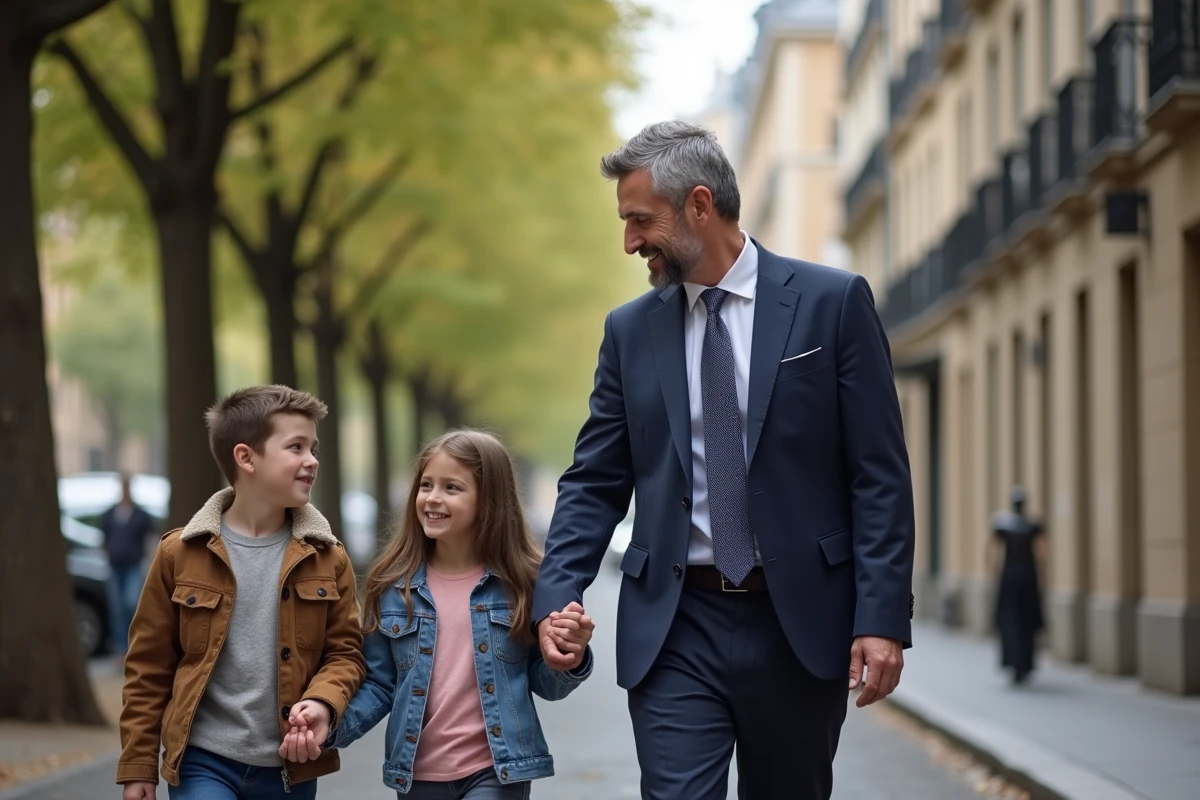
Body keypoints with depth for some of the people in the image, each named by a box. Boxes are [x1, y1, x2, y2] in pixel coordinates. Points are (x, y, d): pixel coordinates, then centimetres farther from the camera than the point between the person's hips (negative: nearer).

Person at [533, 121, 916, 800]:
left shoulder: (833, 302, -2)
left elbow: (880, 475, -4)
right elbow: (596, 482, 9)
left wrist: (882, 617, -11)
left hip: (800, 621, -2)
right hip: (675, 627, 2)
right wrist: (557, 596, -6)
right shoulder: (631, 330, 8)